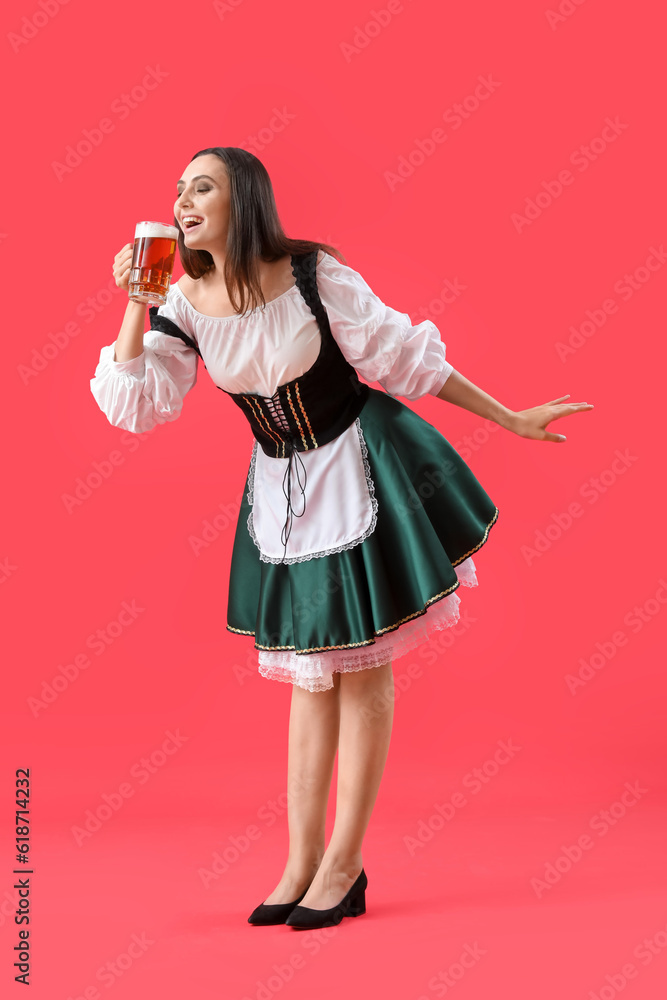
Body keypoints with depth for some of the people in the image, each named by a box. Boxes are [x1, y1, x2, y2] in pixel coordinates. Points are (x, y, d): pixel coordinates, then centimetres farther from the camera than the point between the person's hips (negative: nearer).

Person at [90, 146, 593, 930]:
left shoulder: (314, 276, -18)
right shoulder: (184, 304, -5)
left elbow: (408, 359, -12)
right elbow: (134, 406, -11)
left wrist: (511, 419, -7)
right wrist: (133, 304, -18)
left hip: (357, 469, -4)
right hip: (280, 488, 4)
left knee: (362, 667, 2)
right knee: (310, 673, 10)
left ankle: (344, 866, 13)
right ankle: (302, 864, 19)